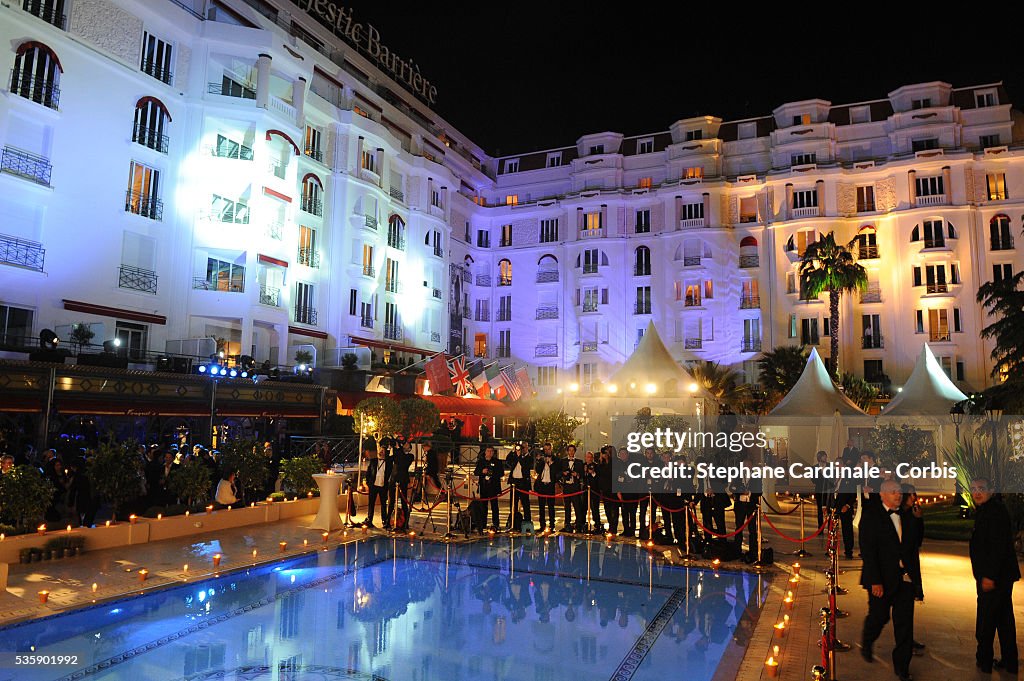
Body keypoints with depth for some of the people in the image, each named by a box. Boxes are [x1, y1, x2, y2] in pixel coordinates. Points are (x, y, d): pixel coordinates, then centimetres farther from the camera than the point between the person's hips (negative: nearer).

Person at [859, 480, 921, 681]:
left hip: (906, 579, 5)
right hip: (882, 579, -4)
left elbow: (914, 548, 14)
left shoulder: (906, 516, 9)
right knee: (879, 617, 7)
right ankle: (867, 644, 38)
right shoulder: (870, 514, -9)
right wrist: (875, 581, -17)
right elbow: (868, 549, -13)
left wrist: (916, 578, 8)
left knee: (904, 623, 6)